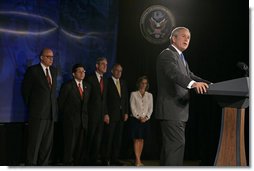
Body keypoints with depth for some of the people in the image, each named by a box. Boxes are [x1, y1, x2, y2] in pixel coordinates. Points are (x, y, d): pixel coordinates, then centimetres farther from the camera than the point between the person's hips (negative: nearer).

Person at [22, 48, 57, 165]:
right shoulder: (32, 70, -4)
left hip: (51, 112, 6)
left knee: (47, 143, 8)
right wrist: (30, 106, 6)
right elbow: (25, 90, 2)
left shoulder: (54, 71, 13)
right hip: (37, 112, -5)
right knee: (34, 141, -4)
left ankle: (43, 165, 16)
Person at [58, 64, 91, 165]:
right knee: (70, 144, -4)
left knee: (81, 145, 7)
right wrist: (65, 114, 6)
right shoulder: (67, 86, -5)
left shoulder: (87, 86, 12)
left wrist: (85, 114, 15)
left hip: (84, 120, 5)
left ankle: (79, 163, 15)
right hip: (71, 120, -5)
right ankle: (68, 164, 4)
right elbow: (60, 102, 0)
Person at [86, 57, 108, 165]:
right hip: (92, 113, -6)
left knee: (98, 138, 7)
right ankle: (86, 159, 9)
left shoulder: (105, 80, 15)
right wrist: (86, 113, -12)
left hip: (101, 114, 6)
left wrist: (106, 113, 11)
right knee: (89, 137, 0)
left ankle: (94, 159, 14)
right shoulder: (90, 79, -6)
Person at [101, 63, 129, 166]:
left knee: (118, 138, 6)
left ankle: (114, 159, 12)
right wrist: (105, 114, -14)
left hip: (121, 115, 6)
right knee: (108, 138, -3)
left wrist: (126, 112, 9)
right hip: (111, 115, -6)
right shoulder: (107, 82, -5)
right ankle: (106, 159, 5)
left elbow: (126, 98, 16)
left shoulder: (123, 83, 15)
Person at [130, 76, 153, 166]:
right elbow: (132, 107, -3)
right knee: (136, 139, -8)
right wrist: (138, 117, -11)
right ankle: (138, 160, -11)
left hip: (145, 120, 3)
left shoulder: (149, 95, 12)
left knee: (141, 139, 4)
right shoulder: (134, 94, 4)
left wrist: (146, 117, -7)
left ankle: (138, 159, 8)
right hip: (135, 119, -3)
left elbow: (150, 108, 8)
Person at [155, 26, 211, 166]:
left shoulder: (180, 57, 22)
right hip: (171, 110, -10)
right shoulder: (167, 54, -9)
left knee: (170, 145, 12)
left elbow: (190, 76, 20)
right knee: (177, 144, -15)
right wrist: (193, 83, -44)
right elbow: (175, 73, -27)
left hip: (179, 111, 10)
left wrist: (209, 84, 4)